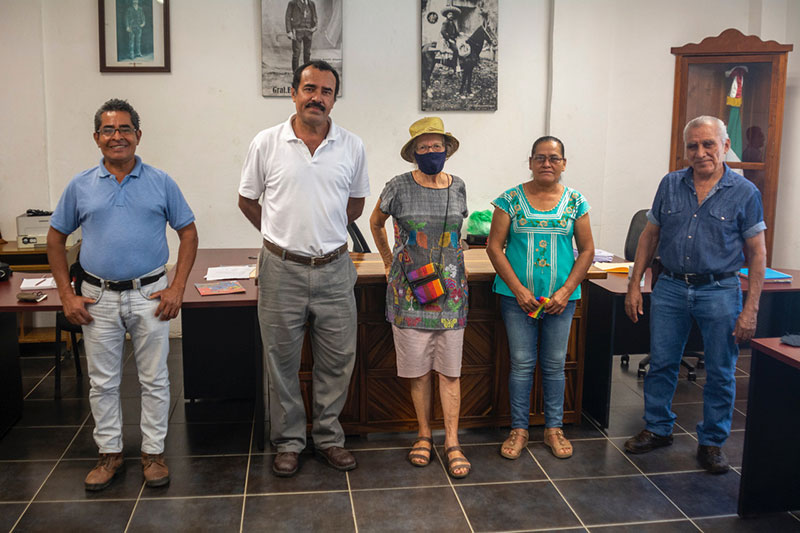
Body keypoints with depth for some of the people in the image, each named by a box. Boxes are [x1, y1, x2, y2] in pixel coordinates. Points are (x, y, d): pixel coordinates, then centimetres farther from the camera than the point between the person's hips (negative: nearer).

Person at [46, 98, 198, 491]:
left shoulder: (160, 182, 1)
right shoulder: (80, 186, 4)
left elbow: (188, 233, 3)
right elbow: (55, 238, 10)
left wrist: (177, 288, -5)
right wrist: (66, 294, 2)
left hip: (150, 296, -1)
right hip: (98, 298, 1)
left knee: (154, 379, 6)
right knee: (103, 382, 10)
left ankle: (153, 452, 20)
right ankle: (110, 452, 25)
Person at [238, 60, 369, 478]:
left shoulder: (352, 147, 1)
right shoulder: (267, 143, -3)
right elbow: (247, 201, 8)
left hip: (334, 270, 2)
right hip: (282, 270, -1)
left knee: (337, 360, 10)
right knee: (282, 361, 9)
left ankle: (328, 436, 28)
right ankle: (288, 441, 26)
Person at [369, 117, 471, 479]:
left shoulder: (458, 187, 5)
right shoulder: (399, 187, -4)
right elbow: (376, 222, 13)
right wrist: (388, 261, 16)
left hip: (450, 290, 2)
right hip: (409, 290, -2)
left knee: (450, 370, 4)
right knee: (418, 369, 6)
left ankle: (452, 441, 12)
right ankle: (424, 435, 22)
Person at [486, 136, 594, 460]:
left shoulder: (575, 202, 4)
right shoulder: (511, 199, -1)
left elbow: (587, 251, 5)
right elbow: (494, 247, -3)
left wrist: (566, 291, -6)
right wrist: (518, 289, -11)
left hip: (560, 297, 1)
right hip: (518, 296, -1)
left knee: (555, 363, 10)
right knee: (521, 363, 5)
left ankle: (553, 428, 25)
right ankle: (519, 429, 19)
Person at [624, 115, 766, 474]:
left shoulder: (744, 193, -3)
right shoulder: (670, 185, 4)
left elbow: (757, 253, -2)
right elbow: (649, 237, 10)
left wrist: (751, 309, -8)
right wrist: (634, 284, 4)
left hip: (719, 292, -2)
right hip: (670, 287, 2)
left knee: (720, 373, 6)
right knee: (661, 364, 10)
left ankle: (711, 442, 22)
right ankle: (657, 429, 28)